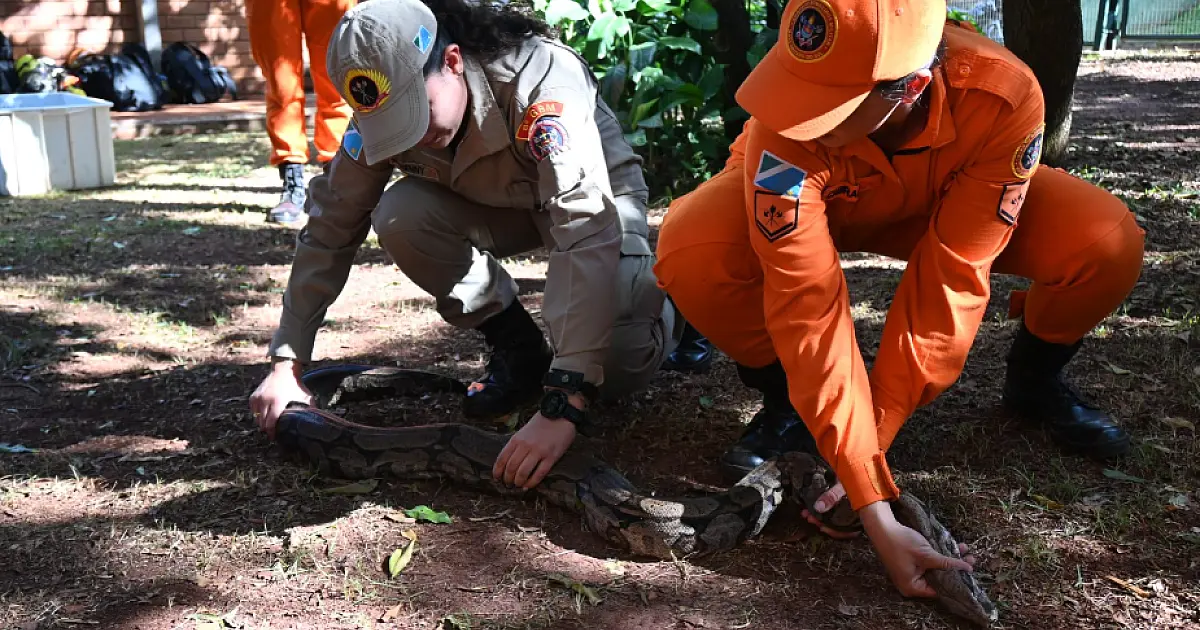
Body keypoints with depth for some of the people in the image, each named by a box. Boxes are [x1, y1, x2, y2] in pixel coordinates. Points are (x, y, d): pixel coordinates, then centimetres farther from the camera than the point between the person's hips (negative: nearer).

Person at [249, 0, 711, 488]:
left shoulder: (541, 84, -38)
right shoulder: (383, 110, -22)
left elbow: (588, 234, -47)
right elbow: (329, 228, -14)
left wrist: (561, 405, -54)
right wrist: (287, 363, -19)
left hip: (593, 198, -5)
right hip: (493, 203, 5)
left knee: (618, 364, -29)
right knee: (399, 218, -26)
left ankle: (662, 308, 9)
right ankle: (518, 351, -5)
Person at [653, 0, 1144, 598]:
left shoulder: (1003, 97, -36)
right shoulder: (786, 135, -40)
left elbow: (949, 282, -32)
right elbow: (808, 306, -40)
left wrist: (873, 435, -31)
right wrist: (873, 508, -41)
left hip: (941, 205, 1)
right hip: (806, 200, -1)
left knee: (1108, 244, -25)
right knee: (692, 255, -34)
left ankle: (1034, 378, 8)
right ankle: (785, 399, -4)